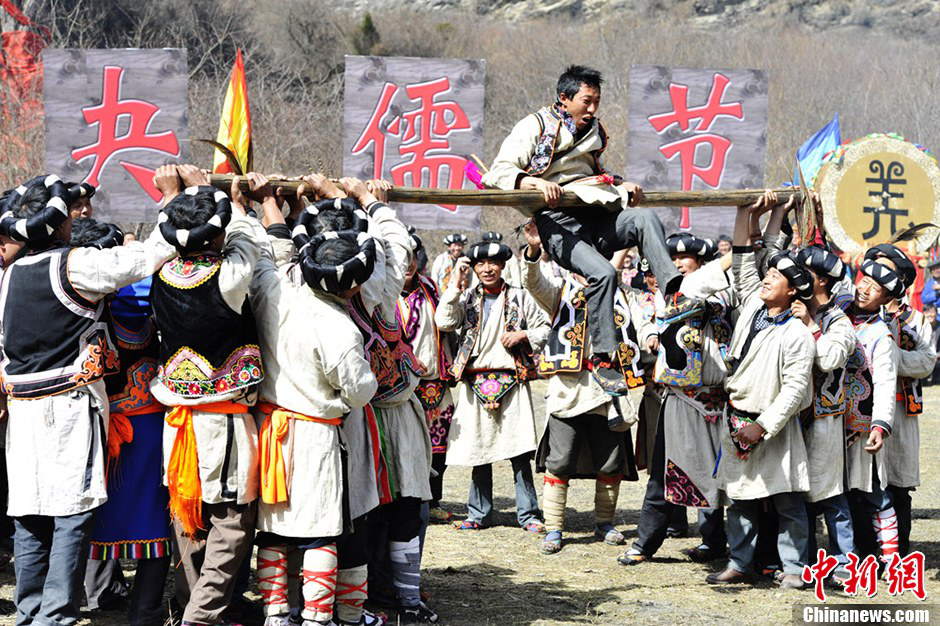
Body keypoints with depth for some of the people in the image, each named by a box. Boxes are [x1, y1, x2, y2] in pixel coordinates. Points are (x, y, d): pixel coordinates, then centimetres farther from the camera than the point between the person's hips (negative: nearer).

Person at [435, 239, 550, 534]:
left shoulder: (519, 297, 6)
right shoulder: (467, 298, 10)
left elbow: (545, 328, 11)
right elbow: (444, 322, -6)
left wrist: (523, 335, -8)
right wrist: (457, 285, -8)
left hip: (512, 380, -2)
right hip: (475, 382, 2)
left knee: (519, 450, -4)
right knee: (478, 450, 6)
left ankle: (528, 514, 3)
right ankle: (478, 513, 16)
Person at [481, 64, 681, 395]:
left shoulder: (593, 132, 24)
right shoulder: (535, 126, 4)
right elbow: (501, 171, -5)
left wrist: (620, 185, 16)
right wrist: (537, 182, -24)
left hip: (595, 218, 6)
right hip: (557, 222, -6)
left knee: (645, 218, -26)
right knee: (603, 273, -31)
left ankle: (674, 292, -39)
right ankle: (603, 359, -22)